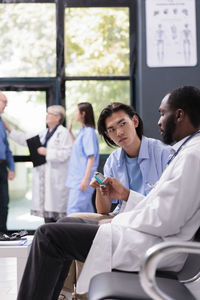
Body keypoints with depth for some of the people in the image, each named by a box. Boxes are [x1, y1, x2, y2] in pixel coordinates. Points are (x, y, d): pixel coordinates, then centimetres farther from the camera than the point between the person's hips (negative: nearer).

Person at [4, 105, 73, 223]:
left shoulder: (64, 133, -6)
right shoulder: (44, 133, 19)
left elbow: (66, 153, -16)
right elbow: (25, 139, 24)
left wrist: (47, 152, -15)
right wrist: (9, 129, 22)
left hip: (56, 177, -8)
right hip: (42, 174, 8)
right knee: (46, 205, 10)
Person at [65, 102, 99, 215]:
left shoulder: (89, 132, -13)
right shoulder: (82, 131, 14)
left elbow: (91, 157, -17)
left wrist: (86, 178, -21)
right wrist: (70, 132, 25)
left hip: (82, 179, -10)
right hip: (76, 178, 10)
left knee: (73, 210, -13)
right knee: (86, 210, 13)